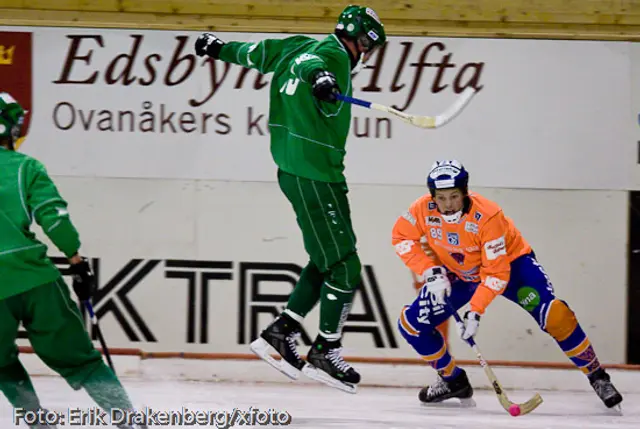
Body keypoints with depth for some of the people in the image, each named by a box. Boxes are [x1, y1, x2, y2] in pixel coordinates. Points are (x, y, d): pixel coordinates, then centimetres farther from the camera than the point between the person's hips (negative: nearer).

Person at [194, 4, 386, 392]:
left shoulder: (304, 47, 14)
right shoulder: (333, 54, -12)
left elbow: (259, 53, 28)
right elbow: (312, 63, -35)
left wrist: (220, 47, 45)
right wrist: (320, 78, -59)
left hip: (296, 172, 10)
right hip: (315, 176, -10)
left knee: (326, 261, 16)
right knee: (345, 268, -5)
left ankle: (280, 333, 15)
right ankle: (325, 353, 1)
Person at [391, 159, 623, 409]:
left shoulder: (488, 216, -34)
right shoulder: (424, 209, -24)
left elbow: (496, 274, -31)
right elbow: (402, 237, -8)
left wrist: (476, 312, -36)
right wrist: (432, 272, -20)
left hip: (510, 263, -5)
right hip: (458, 273, 5)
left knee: (554, 316, -25)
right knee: (410, 323, -5)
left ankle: (598, 378, -10)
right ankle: (453, 381, 15)